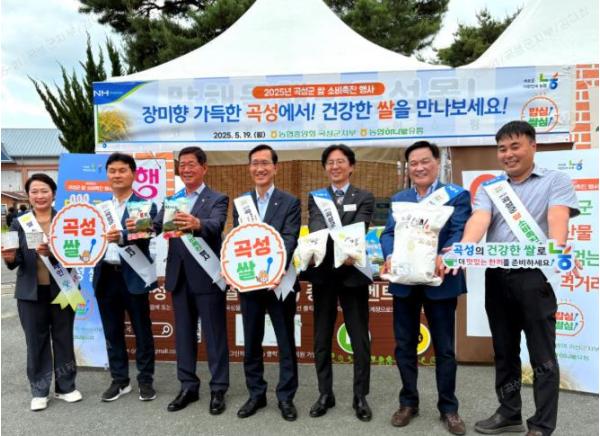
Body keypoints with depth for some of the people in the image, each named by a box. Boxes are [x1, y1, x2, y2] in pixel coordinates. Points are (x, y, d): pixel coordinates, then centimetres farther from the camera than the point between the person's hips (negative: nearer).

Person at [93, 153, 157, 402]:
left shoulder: (145, 205, -4)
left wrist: (121, 237, -36)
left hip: (133, 276, -5)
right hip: (106, 276, 5)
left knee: (142, 332, 6)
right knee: (112, 333, 13)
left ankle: (145, 380, 20)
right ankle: (119, 380, 27)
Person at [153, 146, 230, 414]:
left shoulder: (217, 199, -4)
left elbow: (215, 225, -24)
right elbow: (156, 226, -4)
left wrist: (196, 224, -46)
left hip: (207, 276, -5)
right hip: (179, 277, 5)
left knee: (214, 335, 5)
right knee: (183, 334, 14)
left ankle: (218, 390, 17)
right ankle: (188, 386, 28)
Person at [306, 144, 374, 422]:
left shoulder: (364, 198, 6)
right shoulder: (316, 198, 9)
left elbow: (359, 229, -12)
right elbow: (316, 228, -11)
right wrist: (340, 248, -32)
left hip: (353, 273, -1)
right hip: (323, 274, 2)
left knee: (360, 339, 5)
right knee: (321, 339, 10)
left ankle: (360, 397, 20)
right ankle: (325, 394, 25)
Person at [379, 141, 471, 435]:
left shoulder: (457, 195, 0)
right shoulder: (398, 199, 12)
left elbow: (459, 233, -13)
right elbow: (388, 234, 2)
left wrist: (444, 257, -32)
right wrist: (390, 256, -19)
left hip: (439, 281, -3)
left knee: (444, 348, 8)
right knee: (404, 345, 12)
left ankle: (448, 408, 25)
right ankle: (408, 402, 29)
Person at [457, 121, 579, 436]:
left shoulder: (555, 181, 3)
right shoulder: (489, 187, 11)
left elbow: (558, 219, -15)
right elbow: (478, 221, -7)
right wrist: (462, 251, -27)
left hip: (535, 276, -4)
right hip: (496, 277, 4)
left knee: (542, 356, 4)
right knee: (504, 350, 16)